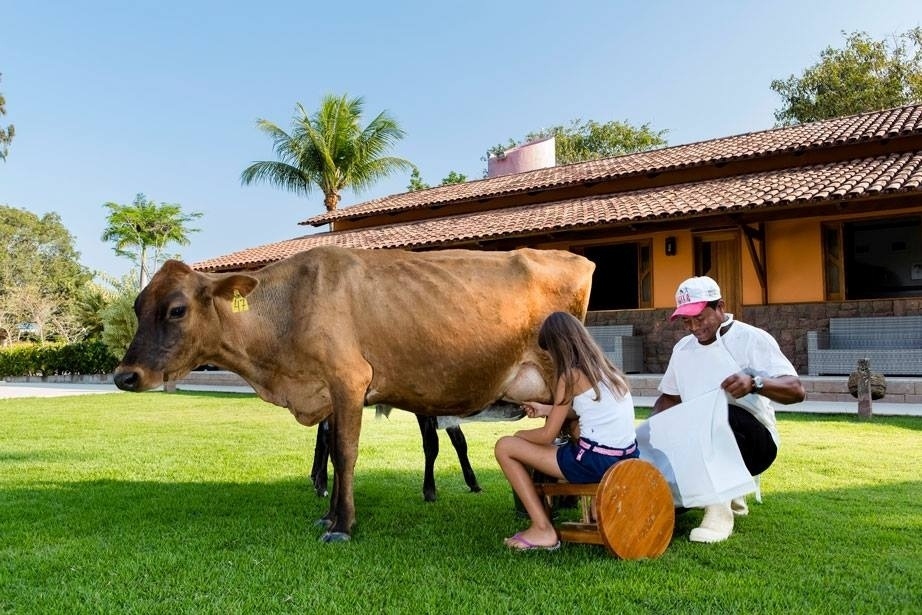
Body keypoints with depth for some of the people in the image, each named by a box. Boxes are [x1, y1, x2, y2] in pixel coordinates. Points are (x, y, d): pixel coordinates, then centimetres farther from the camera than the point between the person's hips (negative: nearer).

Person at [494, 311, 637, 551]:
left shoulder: (571, 376, -10)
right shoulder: (605, 367, 11)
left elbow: (548, 435, -6)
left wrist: (520, 435, 14)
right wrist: (546, 409, 31)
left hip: (596, 463, -8)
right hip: (627, 457, 9)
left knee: (505, 447, 1)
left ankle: (542, 529, 3)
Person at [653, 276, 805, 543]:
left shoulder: (752, 339, -6)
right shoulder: (682, 348, 12)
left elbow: (796, 390, -16)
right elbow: (669, 398, 19)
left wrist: (754, 382, -37)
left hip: (752, 444, -6)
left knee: (722, 415, -35)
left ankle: (720, 510, -31)